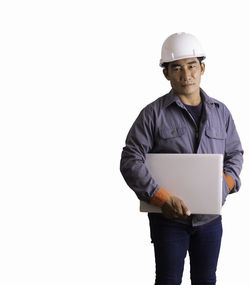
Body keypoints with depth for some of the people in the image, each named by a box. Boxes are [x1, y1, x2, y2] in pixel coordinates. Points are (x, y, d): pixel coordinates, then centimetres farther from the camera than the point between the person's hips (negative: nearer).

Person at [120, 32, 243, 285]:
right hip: (169, 217, -3)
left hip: (210, 218, 3)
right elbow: (130, 161, -11)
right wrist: (161, 198, -21)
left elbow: (235, 152, 15)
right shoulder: (153, 114, -7)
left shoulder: (220, 112, 5)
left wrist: (227, 181, -6)